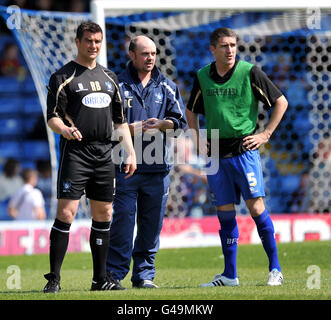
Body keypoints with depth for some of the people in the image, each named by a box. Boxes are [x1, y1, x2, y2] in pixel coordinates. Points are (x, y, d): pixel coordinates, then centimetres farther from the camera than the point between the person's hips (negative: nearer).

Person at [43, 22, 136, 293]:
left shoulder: (109, 77, 17)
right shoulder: (63, 77, 0)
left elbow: (120, 120, 20)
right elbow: (52, 117, -7)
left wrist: (131, 152, 13)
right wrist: (64, 129, -28)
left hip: (104, 154, 6)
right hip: (75, 152, -6)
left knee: (103, 215, 6)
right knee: (66, 213, -11)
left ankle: (100, 278, 13)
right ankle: (53, 278, -9)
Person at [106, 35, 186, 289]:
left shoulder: (167, 87, 14)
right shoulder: (118, 85, 5)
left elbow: (179, 120, 8)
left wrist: (160, 124, -11)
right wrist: (131, 128, -13)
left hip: (157, 167, 3)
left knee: (152, 223, 4)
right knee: (123, 220, -7)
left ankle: (144, 275, 12)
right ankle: (113, 274, -2)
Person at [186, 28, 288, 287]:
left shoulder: (250, 73, -5)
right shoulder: (203, 77, 6)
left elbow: (281, 102, 1)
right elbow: (191, 111, 22)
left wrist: (266, 134, -3)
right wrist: (197, 140, 11)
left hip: (244, 150, -4)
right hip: (216, 153, 4)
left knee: (256, 207, -9)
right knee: (225, 213, 5)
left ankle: (275, 269, -2)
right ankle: (229, 275, 11)